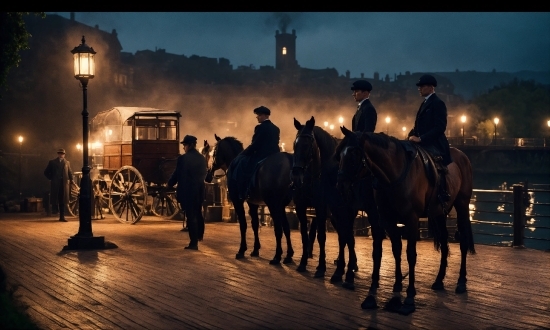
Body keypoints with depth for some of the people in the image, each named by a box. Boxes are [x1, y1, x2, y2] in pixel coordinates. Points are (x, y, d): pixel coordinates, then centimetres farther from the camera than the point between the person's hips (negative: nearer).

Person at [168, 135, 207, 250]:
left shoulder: (183, 158, -15)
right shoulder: (202, 158, 4)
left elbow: (176, 175, -8)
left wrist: (170, 184, 9)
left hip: (187, 191, -6)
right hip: (200, 190, 6)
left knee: (191, 216, -1)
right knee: (198, 214, 23)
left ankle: (194, 242, 1)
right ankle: (199, 235, 36)